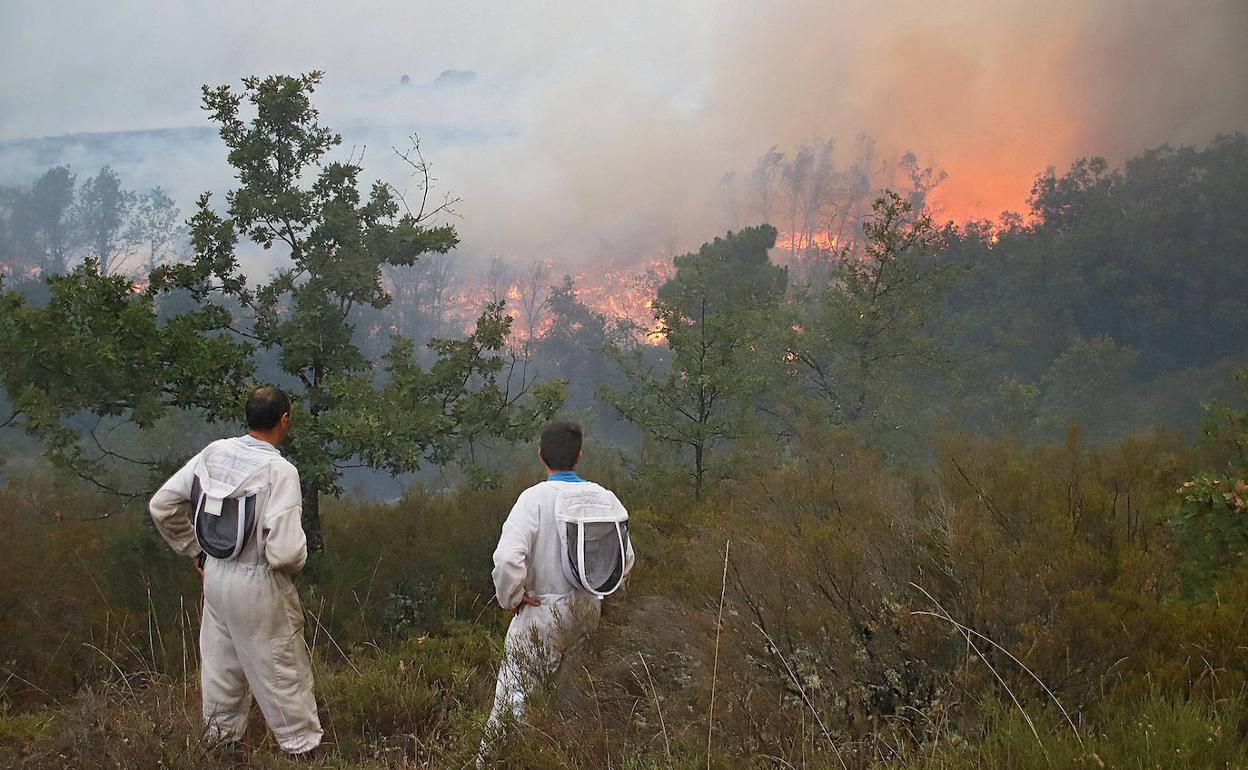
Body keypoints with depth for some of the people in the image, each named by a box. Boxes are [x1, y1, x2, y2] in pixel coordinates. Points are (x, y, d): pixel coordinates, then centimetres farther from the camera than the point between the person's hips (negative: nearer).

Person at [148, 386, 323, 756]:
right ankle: (303, 744, 28)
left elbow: (161, 506, 2)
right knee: (282, 670, 13)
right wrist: (298, 558, -4)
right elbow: (284, 552, -28)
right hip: (258, 587, -6)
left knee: (221, 662, 24)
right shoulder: (279, 471, -24)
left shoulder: (213, 453, -5)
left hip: (216, 575, 6)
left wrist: (196, 552, 12)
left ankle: (220, 737, 42)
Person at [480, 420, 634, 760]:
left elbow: (507, 558, -28)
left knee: (513, 698, 5)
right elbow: (626, 560, 10)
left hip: (542, 615, -5)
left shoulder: (535, 498, -17)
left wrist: (510, 598, -11)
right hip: (588, 615, 5)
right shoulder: (605, 498, -1)